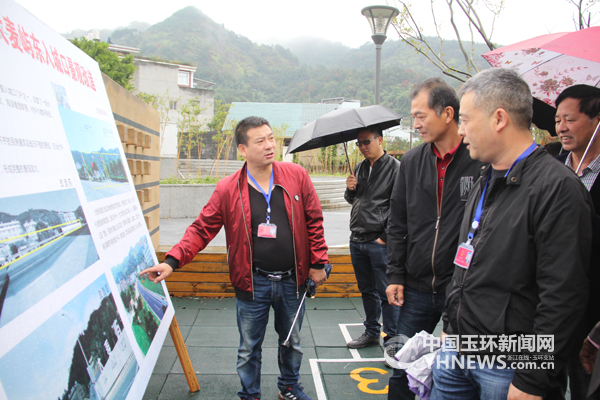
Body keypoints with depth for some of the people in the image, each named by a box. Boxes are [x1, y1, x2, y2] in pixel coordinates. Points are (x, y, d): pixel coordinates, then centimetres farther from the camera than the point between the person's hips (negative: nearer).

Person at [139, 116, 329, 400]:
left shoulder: (296, 176, -6)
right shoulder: (228, 189, -9)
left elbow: (313, 221, 0)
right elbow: (202, 229, -5)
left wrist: (318, 263, 0)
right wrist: (172, 261, -15)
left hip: (291, 281, 2)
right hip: (252, 283, -1)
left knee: (292, 341, 21)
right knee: (249, 349, 14)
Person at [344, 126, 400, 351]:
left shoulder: (394, 167, -8)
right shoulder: (360, 168, 14)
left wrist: (385, 237, -14)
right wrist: (350, 189, 1)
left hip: (379, 242, -7)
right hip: (357, 240, 7)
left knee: (386, 293, 0)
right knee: (367, 291, 17)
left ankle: (392, 339, 13)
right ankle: (371, 332, 31)